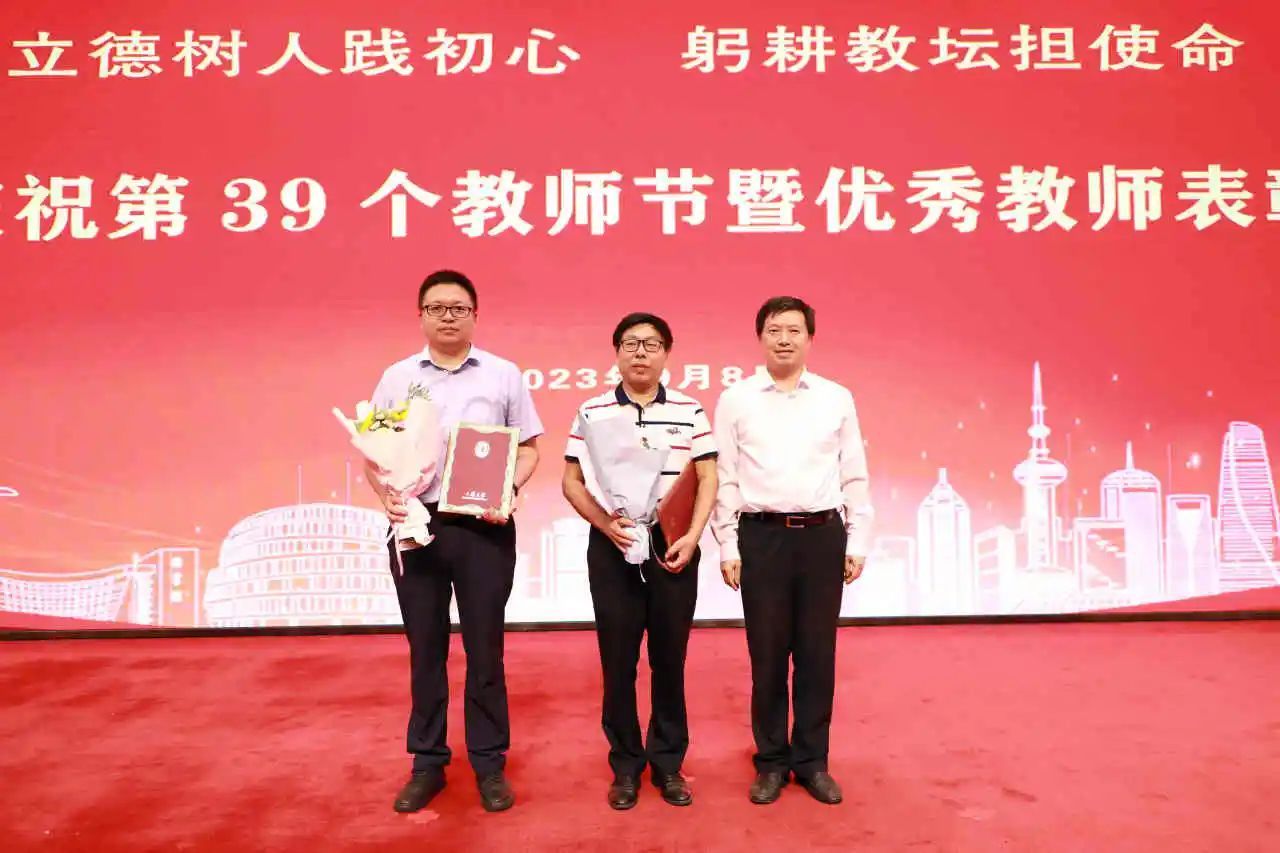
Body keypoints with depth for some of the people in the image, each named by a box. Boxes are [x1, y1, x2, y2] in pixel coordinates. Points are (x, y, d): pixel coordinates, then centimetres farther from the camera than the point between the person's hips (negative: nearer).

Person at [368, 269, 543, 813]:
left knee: (484, 647, 7)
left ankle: (489, 763, 21)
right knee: (425, 649, 11)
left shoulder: (503, 375, 2)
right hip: (416, 525, 2)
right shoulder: (397, 377, 7)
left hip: (484, 526, -1)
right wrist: (386, 495, -10)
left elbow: (528, 449, 5)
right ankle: (428, 763, 25)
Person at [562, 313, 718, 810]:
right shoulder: (592, 413, 3)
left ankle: (668, 763, 22)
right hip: (612, 545, 0)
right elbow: (571, 481, 3)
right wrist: (604, 523, -13)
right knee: (618, 659, 6)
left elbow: (708, 480, 3)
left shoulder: (690, 411, 3)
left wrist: (691, 537, -9)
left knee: (670, 657, 7)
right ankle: (625, 765, 20)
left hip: (672, 544, 0)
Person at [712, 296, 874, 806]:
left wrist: (857, 542, 4)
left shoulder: (837, 398, 6)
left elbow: (854, 476, 8)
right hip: (762, 536, -1)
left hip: (823, 535, 1)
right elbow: (723, 478, 1)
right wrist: (727, 546, -2)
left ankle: (812, 760, 25)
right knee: (767, 655, 7)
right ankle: (771, 761, 23)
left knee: (817, 653, 9)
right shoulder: (735, 400, 2)